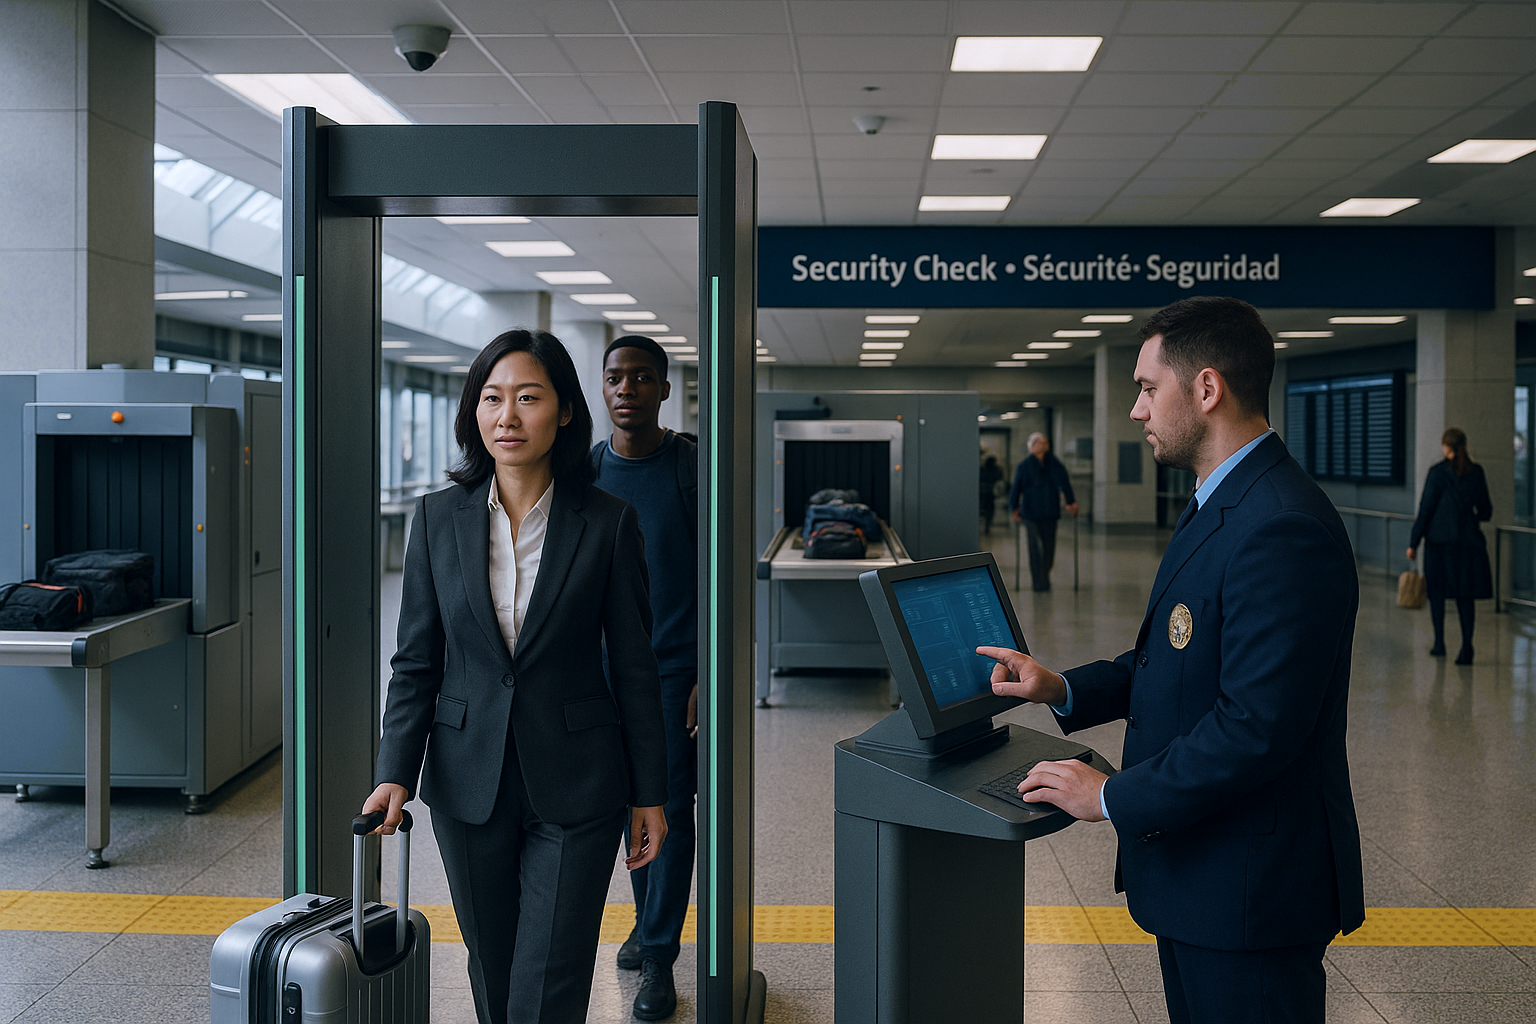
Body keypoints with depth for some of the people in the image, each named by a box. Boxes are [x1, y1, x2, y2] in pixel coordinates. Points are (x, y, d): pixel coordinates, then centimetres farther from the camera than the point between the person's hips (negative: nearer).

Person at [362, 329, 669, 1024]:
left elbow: (633, 667, -1)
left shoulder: (608, 524, -5)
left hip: (575, 788, -2)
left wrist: (648, 793, 2)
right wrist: (396, 774, -6)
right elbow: (416, 661, 4)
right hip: (468, 785, 3)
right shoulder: (438, 518, 1)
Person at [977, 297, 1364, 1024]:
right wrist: (1064, 690, 6)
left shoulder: (1283, 528, -25)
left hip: (1248, 889, -10)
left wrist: (1113, 796, -19)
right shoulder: (1223, 504, 10)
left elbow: (1256, 727, -29)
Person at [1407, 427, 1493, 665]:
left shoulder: (1438, 472, -8)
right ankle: (1466, 648, -3)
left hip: (1439, 540, -2)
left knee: (1437, 591, 12)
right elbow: (1486, 512, 7)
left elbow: (1425, 510, -8)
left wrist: (1413, 542, -3)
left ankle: (1439, 643, 15)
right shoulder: (1476, 472, 2)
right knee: (1465, 596, 5)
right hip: (1469, 540, 3)